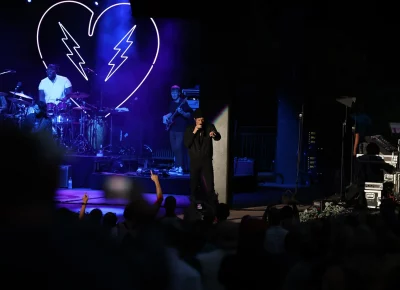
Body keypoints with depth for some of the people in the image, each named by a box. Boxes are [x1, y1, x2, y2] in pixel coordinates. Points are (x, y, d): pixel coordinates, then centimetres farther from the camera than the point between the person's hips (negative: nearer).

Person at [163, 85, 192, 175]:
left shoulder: (183, 103, -9)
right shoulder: (172, 103, 13)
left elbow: (189, 115, -11)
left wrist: (182, 112, -29)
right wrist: (166, 117, 9)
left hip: (181, 129, -7)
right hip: (172, 128, 7)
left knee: (179, 148, -14)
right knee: (174, 148, 9)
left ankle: (180, 168, -12)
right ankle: (176, 166, 17)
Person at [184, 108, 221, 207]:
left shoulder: (209, 127, 0)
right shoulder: (189, 129, 0)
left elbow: (218, 137, -11)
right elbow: (186, 144, -9)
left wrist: (214, 135, -35)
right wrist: (194, 132, -18)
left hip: (207, 160, -1)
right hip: (194, 161, 1)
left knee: (209, 184, -6)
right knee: (194, 184, 6)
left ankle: (212, 206, -1)